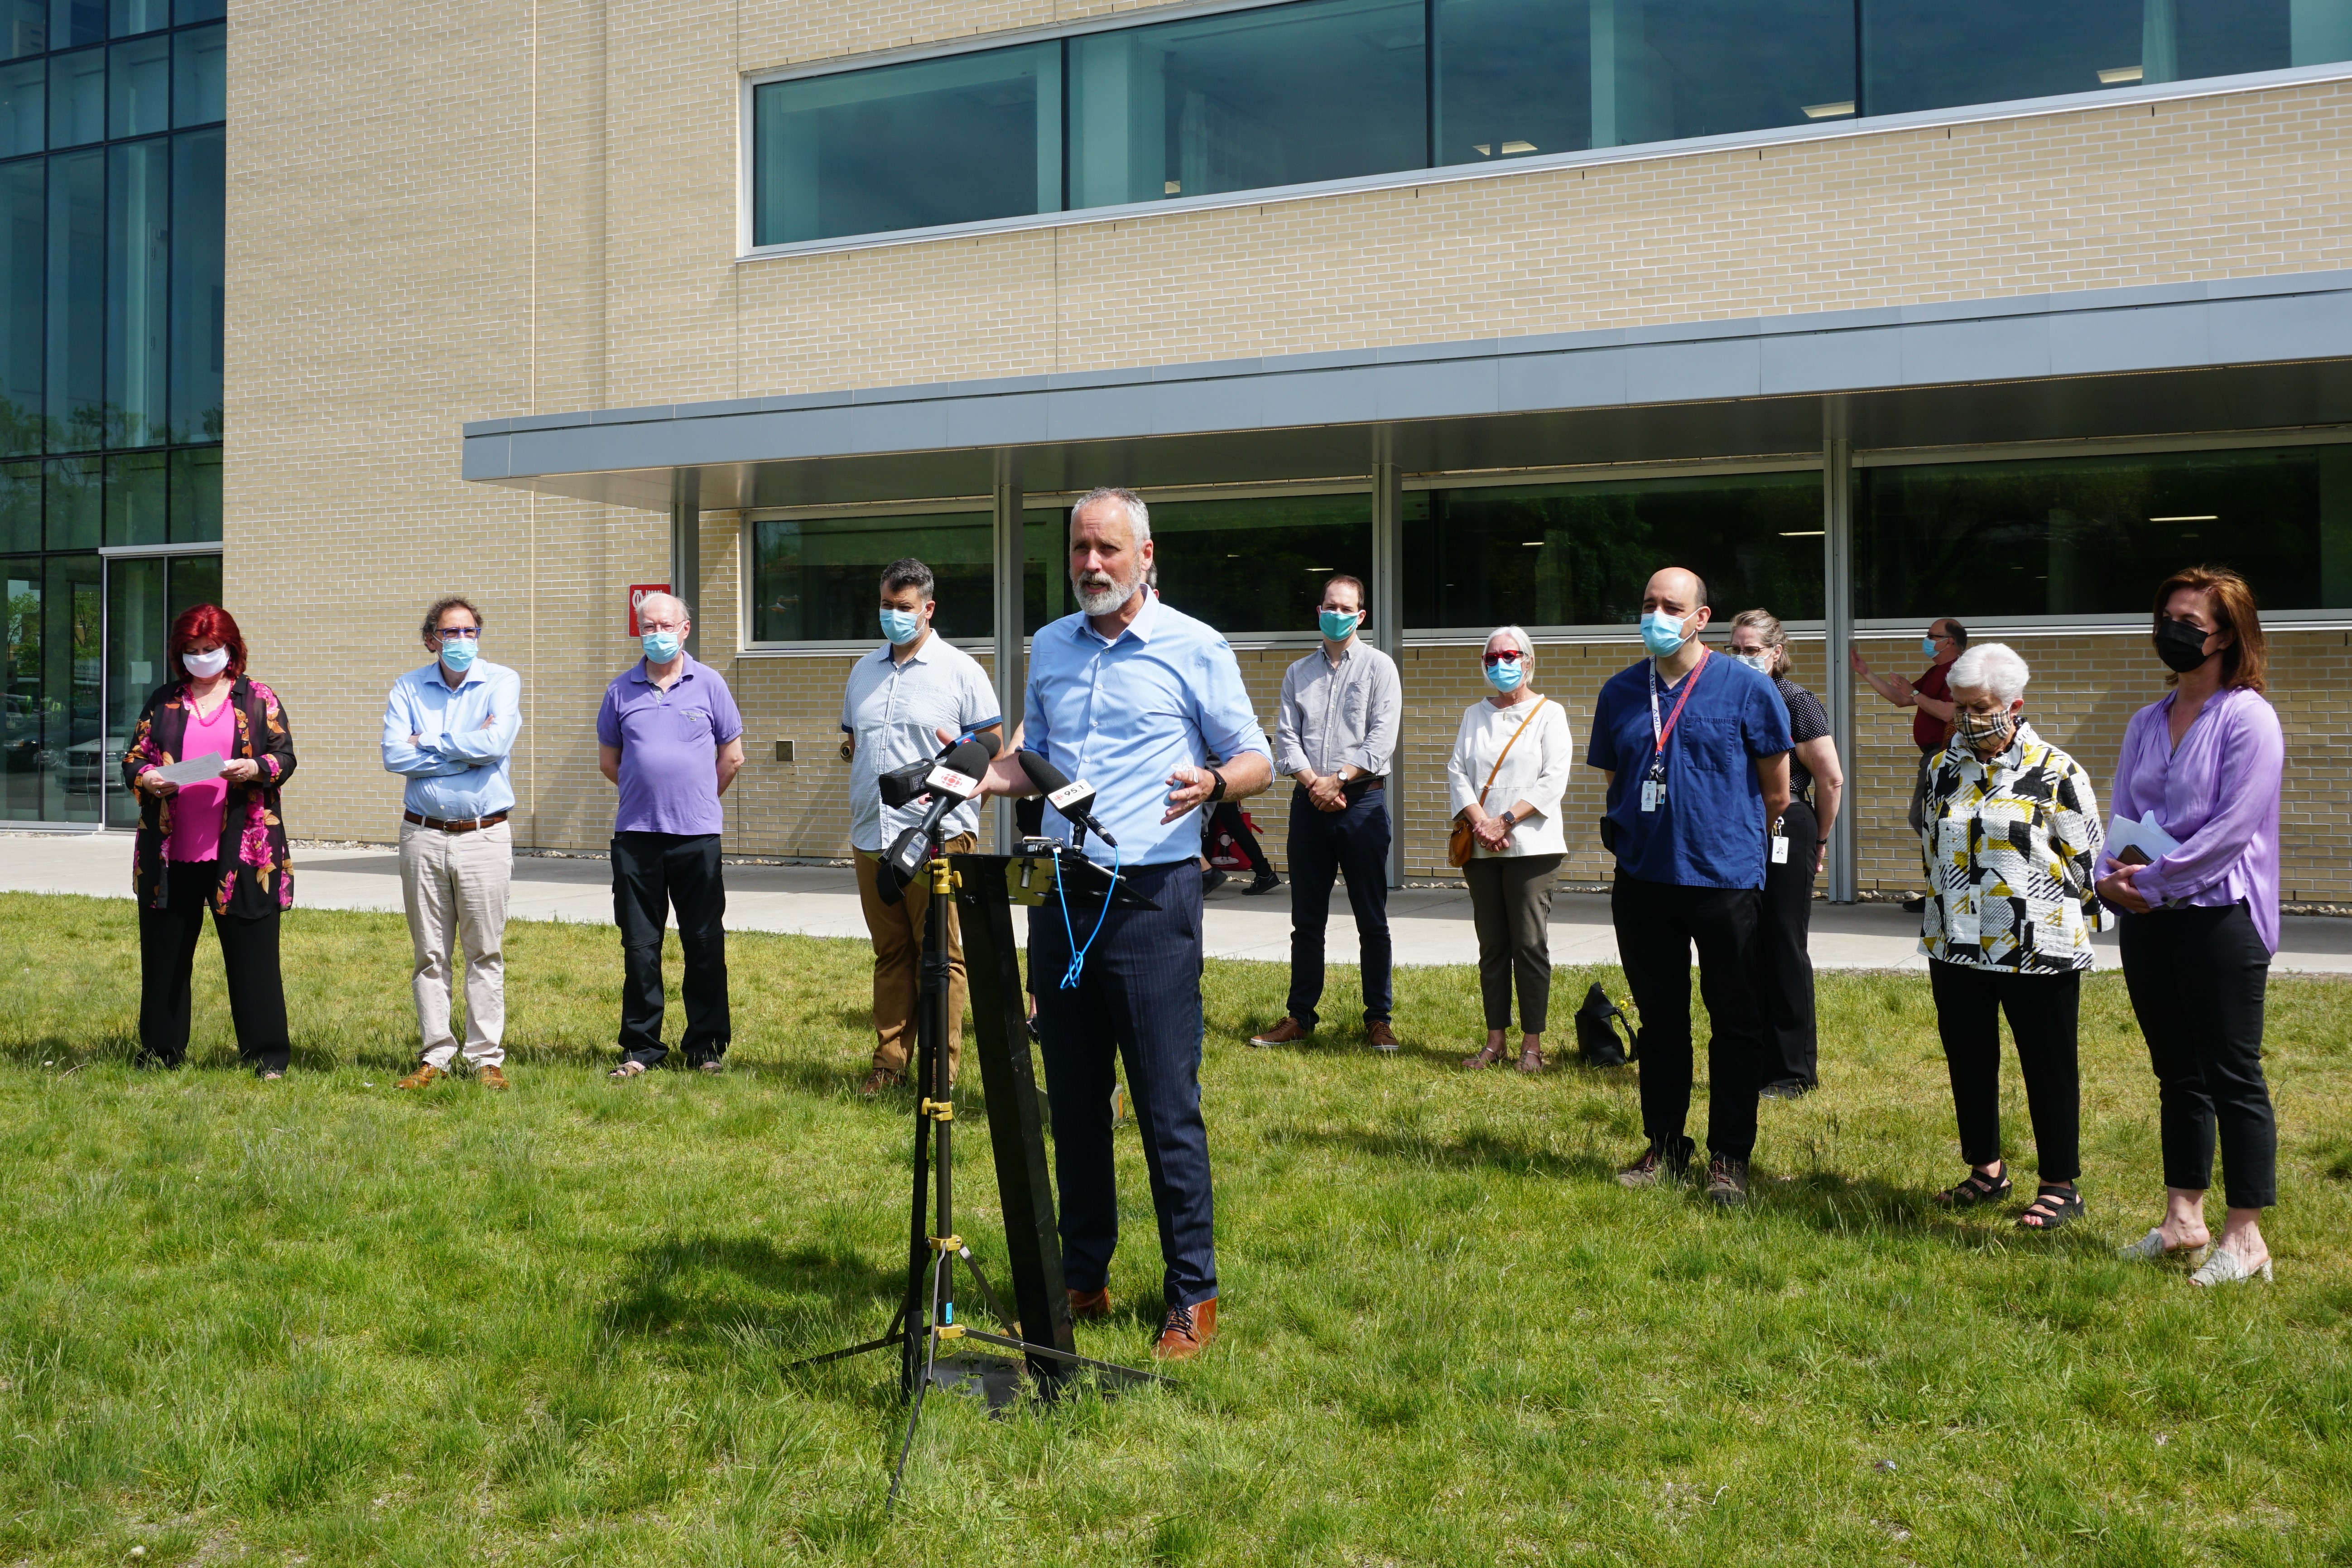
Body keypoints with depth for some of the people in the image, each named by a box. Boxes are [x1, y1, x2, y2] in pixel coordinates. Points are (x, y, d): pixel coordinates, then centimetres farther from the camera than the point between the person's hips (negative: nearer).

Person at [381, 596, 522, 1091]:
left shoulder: (502, 682, 1)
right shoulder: (408, 688, 7)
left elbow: (495, 744, -17)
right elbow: (393, 755, -7)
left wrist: (429, 744, -7)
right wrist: (467, 749, -10)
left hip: (485, 836, -2)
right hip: (423, 836, 2)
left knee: (486, 953, 1)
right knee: (430, 954, 7)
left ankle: (487, 1057, 8)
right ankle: (435, 1055, 15)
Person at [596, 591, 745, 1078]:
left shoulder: (709, 684, 3)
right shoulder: (621, 690, 7)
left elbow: (732, 755, 8)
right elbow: (608, 759, 16)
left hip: (697, 835, -1)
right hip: (636, 835, 1)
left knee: (705, 945, 3)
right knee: (639, 946, 6)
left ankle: (707, 1045, 12)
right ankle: (641, 1047, 14)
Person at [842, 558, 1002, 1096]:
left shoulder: (960, 669, 0)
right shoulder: (864, 671, 18)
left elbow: (993, 746, -1)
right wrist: (862, 787, 11)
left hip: (938, 835, -5)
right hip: (872, 838, 6)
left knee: (941, 956, -2)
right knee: (889, 955, 11)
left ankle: (942, 1069, 3)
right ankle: (889, 1062, 17)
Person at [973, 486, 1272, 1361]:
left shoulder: (1195, 649, -1)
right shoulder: (1049, 649, 14)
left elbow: (1257, 762, 1)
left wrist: (1214, 783, -20)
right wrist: (984, 778, 3)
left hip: (1152, 896, -5)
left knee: (1169, 1106, -4)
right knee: (1073, 1100, 11)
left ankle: (1193, 1296, 5)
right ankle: (1082, 1280, 22)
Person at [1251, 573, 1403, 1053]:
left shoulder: (1379, 666, 3)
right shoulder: (1298, 673, 14)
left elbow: (1382, 738, -7)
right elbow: (1285, 738, 6)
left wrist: (1338, 779, -14)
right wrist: (1313, 782, -10)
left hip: (1362, 800, -3)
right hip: (1309, 802, 3)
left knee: (1372, 919, 0)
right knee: (1306, 919, 7)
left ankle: (1379, 1019, 6)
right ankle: (1299, 1016, 13)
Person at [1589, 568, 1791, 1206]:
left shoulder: (1746, 688, -6)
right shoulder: (1620, 693, 5)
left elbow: (1776, 793, 2)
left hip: (1726, 880, -4)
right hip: (1642, 883, 4)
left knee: (1735, 1023, 4)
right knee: (1659, 1020, 12)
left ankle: (1729, 1155, 14)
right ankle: (1664, 1146, 24)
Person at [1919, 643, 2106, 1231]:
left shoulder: (2056, 773, -7)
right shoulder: (1944, 770, 9)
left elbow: (2087, 859, -3)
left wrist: (2068, 931, -3)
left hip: (2039, 954, -5)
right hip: (1956, 950, 5)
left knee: (2048, 1068, 3)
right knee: (1968, 1062, 13)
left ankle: (2061, 1186, 13)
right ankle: (1985, 1170, 28)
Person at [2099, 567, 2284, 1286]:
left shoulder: (2248, 717, -8)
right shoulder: (2147, 723, 14)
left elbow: (2232, 827, -15)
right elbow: (2122, 815, 13)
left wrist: (2152, 879, -15)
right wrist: (2113, 876, -6)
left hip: (2220, 913, -7)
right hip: (2149, 919, 7)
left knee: (2233, 1078, -2)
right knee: (2177, 1073, 13)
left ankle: (2246, 1237, 4)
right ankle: (2183, 1220, 22)